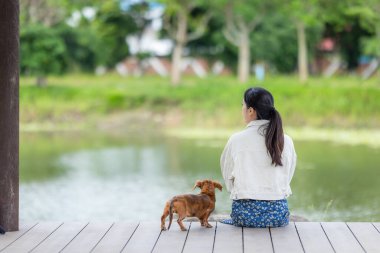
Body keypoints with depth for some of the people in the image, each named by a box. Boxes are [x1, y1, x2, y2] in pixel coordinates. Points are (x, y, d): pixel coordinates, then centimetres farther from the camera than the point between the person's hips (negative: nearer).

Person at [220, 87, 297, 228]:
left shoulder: (236, 140, -6)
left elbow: (228, 179, 5)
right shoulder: (286, 142, -1)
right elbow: (287, 178, 8)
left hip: (245, 213, -2)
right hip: (279, 212, 2)